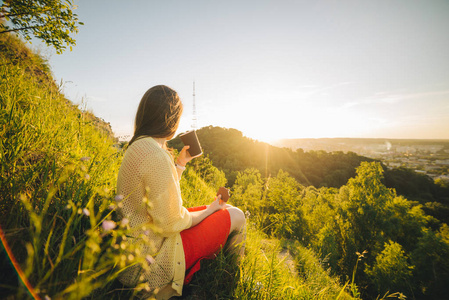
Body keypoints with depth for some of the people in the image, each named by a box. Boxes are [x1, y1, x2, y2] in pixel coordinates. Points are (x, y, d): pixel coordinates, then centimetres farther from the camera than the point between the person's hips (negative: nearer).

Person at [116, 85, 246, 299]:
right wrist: (210, 209, -9)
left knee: (222, 209, 17)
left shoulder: (138, 147, 5)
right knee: (236, 216, -2)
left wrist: (180, 163, 12)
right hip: (155, 256, -10)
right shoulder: (156, 155, -28)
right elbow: (171, 223, -25)